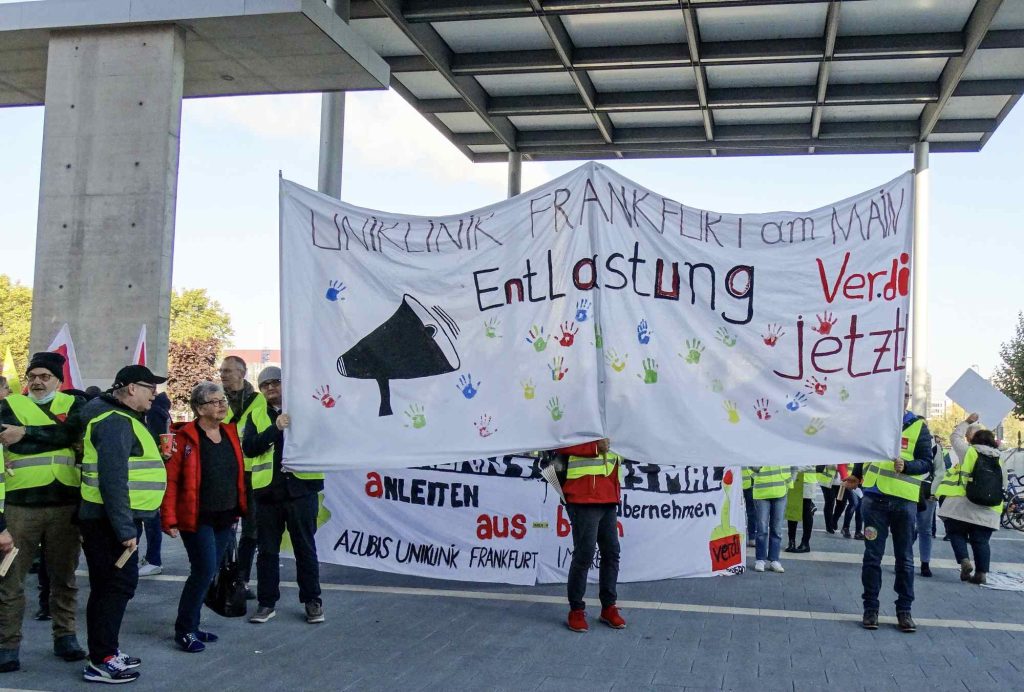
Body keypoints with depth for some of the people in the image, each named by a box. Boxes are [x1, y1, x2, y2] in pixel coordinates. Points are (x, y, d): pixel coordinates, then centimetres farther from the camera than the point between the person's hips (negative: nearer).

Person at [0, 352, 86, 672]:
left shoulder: (72, 405, 10)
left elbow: (71, 433, -11)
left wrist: (26, 434, -14)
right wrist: (52, 436, -14)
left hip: (65, 503, 2)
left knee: (64, 576, 12)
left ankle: (65, 635, 25)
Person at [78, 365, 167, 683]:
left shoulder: (124, 419, 17)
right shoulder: (116, 422, -17)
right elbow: (113, 479, -25)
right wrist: (125, 529, -25)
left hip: (115, 518, 10)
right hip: (110, 521, -10)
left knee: (111, 585, 16)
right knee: (117, 585, -6)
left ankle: (107, 651, 26)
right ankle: (100, 661, 0)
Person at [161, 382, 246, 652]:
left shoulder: (230, 433, 9)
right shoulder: (185, 437, -11)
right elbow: (170, 479, -13)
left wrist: (241, 508, 11)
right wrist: (169, 519, -17)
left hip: (226, 518, 7)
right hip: (198, 518, -7)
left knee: (209, 573, 12)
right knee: (204, 572, -9)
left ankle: (191, 625, 26)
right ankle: (184, 630, 6)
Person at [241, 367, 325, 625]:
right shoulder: (256, 415, 8)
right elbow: (248, 447, -7)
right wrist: (275, 428, -19)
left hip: (301, 487, -2)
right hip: (267, 490, 2)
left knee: (305, 546, 7)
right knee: (267, 549, 9)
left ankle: (312, 601, 16)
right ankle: (266, 602, 19)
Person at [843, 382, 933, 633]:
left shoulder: (918, 426, 1)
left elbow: (927, 462, -4)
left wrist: (906, 466, -21)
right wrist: (856, 475, 14)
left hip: (905, 501, -1)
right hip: (875, 499, 1)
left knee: (905, 559, 7)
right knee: (872, 556, 4)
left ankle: (904, 610, 16)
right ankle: (870, 608, 12)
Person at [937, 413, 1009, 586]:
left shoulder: (968, 451, 1)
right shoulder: (1000, 459, 11)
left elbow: (955, 436, 17)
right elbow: (1003, 485, 14)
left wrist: (967, 422, 27)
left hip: (962, 505, -3)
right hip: (988, 511, 3)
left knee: (956, 533, 9)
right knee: (981, 541, 8)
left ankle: (964, 561, -10)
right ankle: (982, 573, 4)